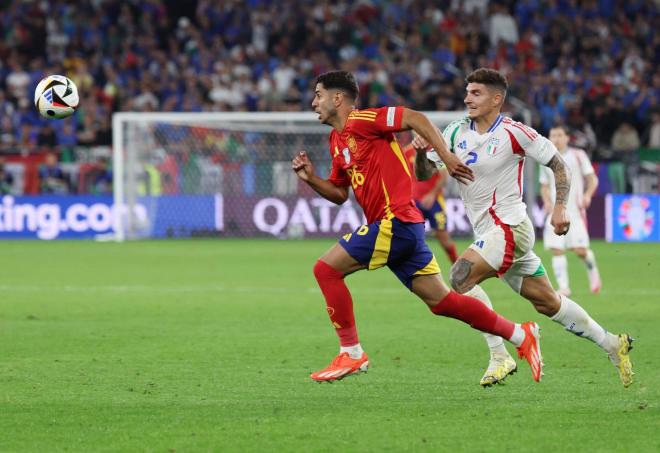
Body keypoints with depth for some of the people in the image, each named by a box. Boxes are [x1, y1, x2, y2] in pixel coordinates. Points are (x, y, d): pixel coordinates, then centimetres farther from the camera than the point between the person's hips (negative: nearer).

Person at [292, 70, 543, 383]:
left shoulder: (360, 122, -8)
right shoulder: (337, 141, 20)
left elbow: (415, 118, -14)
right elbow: (339, 194, 26)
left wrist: (447, 157, -19)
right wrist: (310, 178, 10)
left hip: (395, 221, -9)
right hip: (400, 226, 9)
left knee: (326, 269, -8)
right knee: (440, 301, 8)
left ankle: (351, 354, -4)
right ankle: (520, 335, 12)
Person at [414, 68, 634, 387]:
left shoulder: (513, 133, -11)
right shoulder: (457, 132, 6)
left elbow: (558, 164, -4)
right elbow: (424, 174, 5)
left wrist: (560, 207, -14)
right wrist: (421, 152, -16)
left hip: (509, 226, -7)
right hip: (489, 232, 7)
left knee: (461, 275, -23)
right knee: (547, 303, 12)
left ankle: (499, 356, -19)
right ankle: (612, 345, 24)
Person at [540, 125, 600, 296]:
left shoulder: (578, 155, 2)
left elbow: (592, 179, 3)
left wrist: (587, 195, -16)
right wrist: (547, 201, 0)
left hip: (575, 209, -3)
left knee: (580, 250, -10)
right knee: (556, 250, -8)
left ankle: (592, 270, 20)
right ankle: (563, 287, -4)